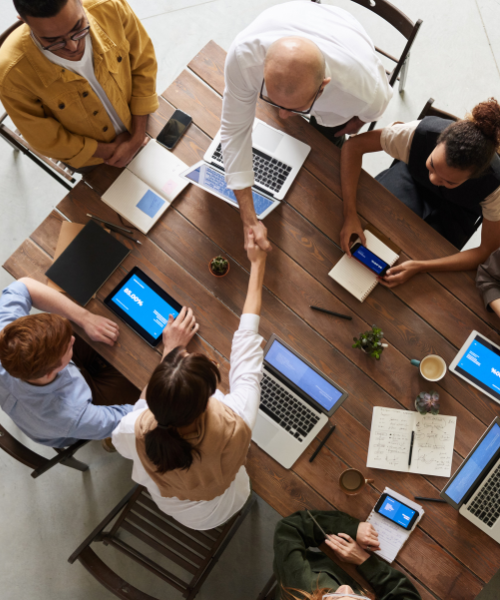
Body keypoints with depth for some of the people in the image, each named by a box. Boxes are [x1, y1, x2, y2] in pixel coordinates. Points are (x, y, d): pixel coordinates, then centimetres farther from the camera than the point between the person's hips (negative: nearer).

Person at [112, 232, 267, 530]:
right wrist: (257, 265, -17)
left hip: (168, 505, 1)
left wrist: (170, 351, -13)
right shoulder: (234, 425, -45)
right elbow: (247, 343, -30)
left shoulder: (135, 431, -41)